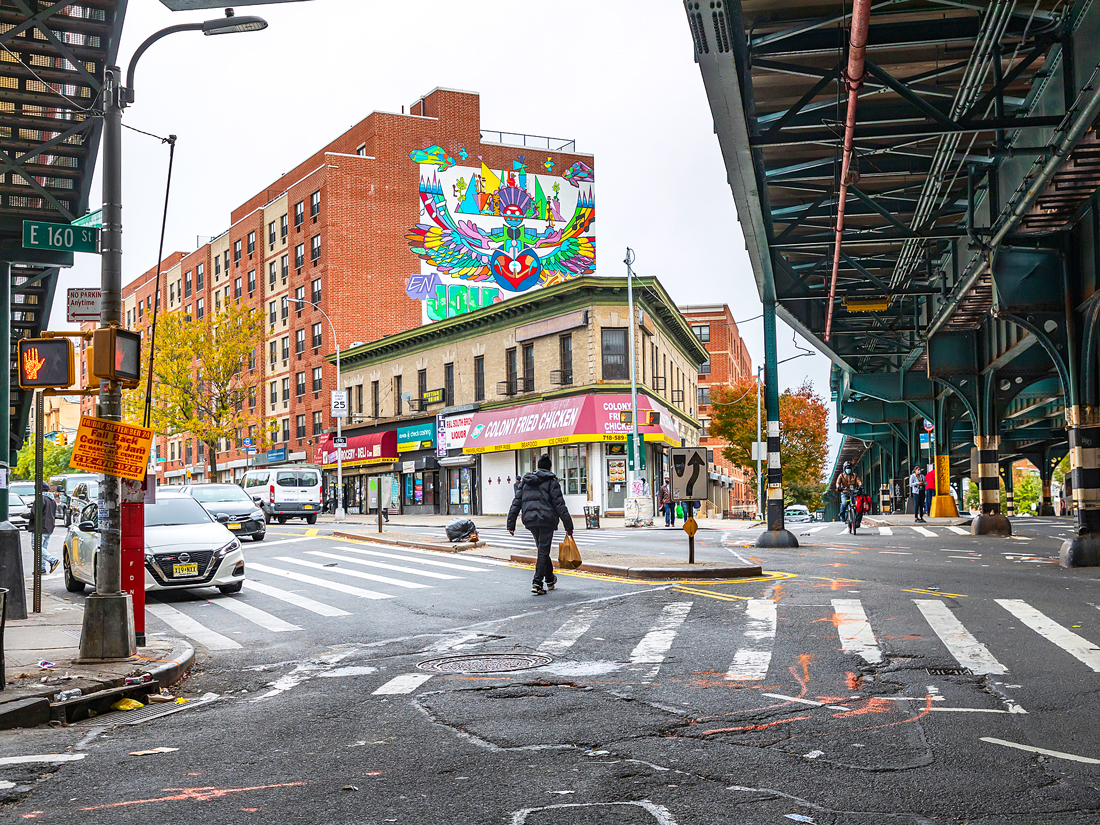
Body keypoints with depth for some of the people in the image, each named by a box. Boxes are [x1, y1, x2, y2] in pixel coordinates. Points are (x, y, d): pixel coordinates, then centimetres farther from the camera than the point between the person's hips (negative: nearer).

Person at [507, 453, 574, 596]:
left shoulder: (525, 481, 12)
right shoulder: (551, 481, -3)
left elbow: (516, 504, 9)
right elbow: (560, 505, -8)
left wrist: (511, 524, 11)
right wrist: (568, 526, -5)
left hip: (530, 520, 5)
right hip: (546, 520, -5)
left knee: (542, 549, 22)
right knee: (543, 552, -2)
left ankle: (550, 578, 36)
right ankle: (537, 583, -11)